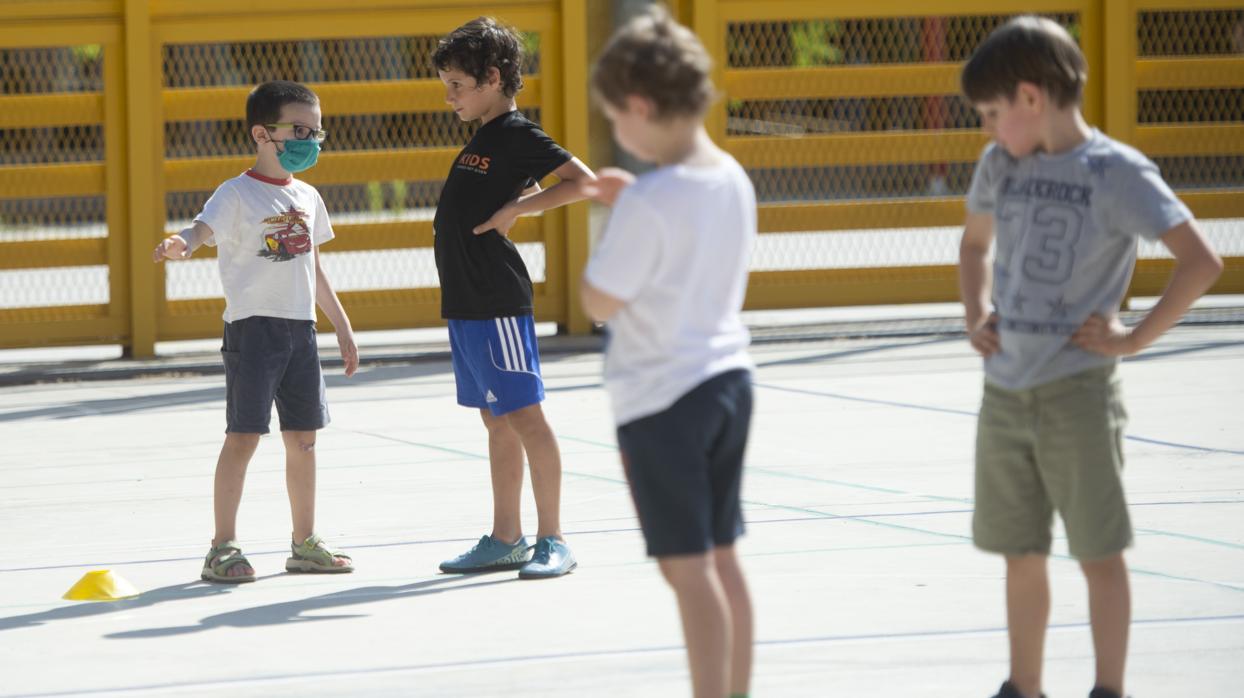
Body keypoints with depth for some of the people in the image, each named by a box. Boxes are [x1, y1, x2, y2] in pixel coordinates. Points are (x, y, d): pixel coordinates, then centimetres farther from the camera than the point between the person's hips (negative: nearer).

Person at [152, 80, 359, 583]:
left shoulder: (307, 198, 14)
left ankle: (305, 543, 22)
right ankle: (223, 549, -4)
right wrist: (179, 245, -49)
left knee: (302, 437, 11)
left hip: (300, 327, 7)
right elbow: (202, 229, -25)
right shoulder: (238, 195, -7)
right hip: (252, 324, -7)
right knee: (244, 435, -8)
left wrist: (343, 328, 25)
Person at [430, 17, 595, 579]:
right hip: (467, 302, 10)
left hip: (498, 303, -10)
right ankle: (505, 539, 17)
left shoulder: (517, 135, -11)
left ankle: (552, 541, -5)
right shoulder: (485, 136, 15)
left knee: (524, 415, -7)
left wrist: (514, 209, -18)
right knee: (496, 422, 12)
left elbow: (583, 180, -17)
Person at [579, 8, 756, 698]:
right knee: (721, 558, 15)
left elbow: (601, 301, -13)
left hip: (662, 397, -8)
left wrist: (609, 225, 0)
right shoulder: (732, 178, 4)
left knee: (688, 567, -4)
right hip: (728, 381, 8)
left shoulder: (649, 202, -20)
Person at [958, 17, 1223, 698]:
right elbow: (974, 245, 27)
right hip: (1004, 393, 6)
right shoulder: (1000, 165, 8)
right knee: (1021, 555, 13)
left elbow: (1201, 262, -16)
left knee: (1099, 553, 1)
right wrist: (976, 315, 10)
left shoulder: (1116, 173, -11)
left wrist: (1133, 338, -13)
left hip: (1076, 393, -6)